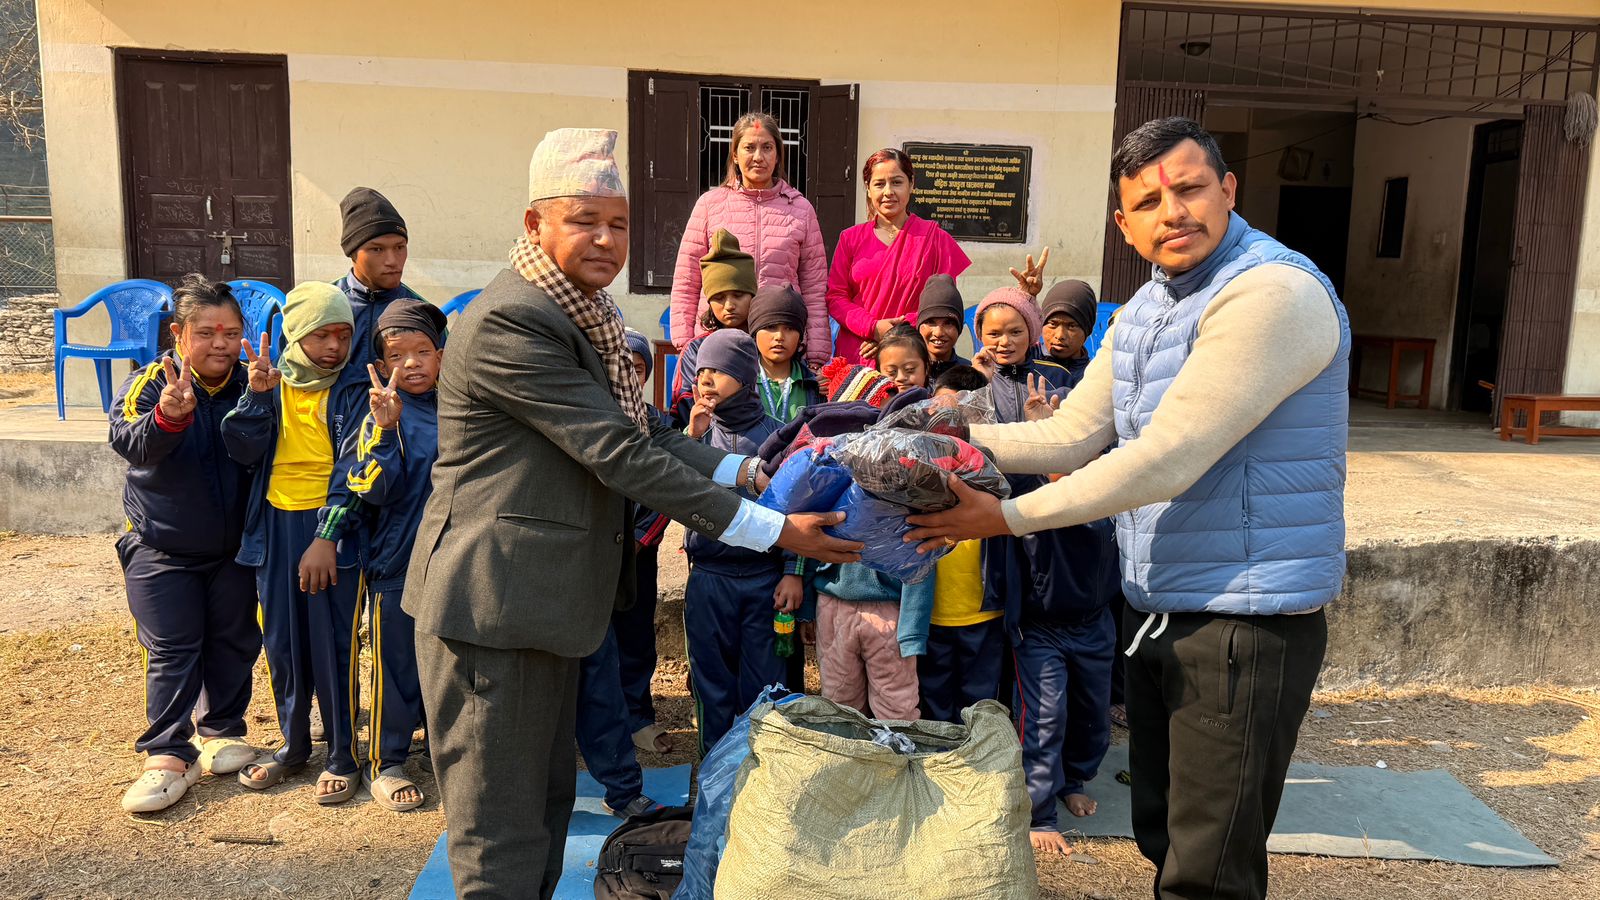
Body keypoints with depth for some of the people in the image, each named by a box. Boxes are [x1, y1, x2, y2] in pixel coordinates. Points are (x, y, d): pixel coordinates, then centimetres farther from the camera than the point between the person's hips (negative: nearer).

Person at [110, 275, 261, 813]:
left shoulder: (249, 385, -5)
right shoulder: (150, 383, -12)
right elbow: (130, 443, -32)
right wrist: (168, 417, -50)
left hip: (234, 547, 3)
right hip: (162, 548, -2)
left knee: (233, 642, 11)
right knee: (171, 651, -2)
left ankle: (221, 729, 29)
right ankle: (168, 754, 6)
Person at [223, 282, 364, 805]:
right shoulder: (271, 381, 5)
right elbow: (243, 450, -3)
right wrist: (257, 396, -16)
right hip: (275, 526, 4)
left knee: (333, 644, 0)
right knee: (282, 643, 13)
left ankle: (343, 756, 14)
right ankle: (293, 745, 30)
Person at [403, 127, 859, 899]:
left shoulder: (584, 315, 11)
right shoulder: (509, 322, -21)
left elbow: (642, 431, 8)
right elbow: (618, 455, -24)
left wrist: (750, 472, -6)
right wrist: (772, 531, -23)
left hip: (545, 599, 10)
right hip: (491, 603, -10)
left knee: (547, 802, 21)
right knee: (501, 836, 3)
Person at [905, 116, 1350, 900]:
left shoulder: (1272, 294, -21)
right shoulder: (1145, 307, 10)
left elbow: (1165, 461, -26)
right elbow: (1072, 436, 6)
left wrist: (1009, 516, -21)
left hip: (1247, 621, -9)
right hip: (1159, 610, 9)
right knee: (1162, 836, 23)